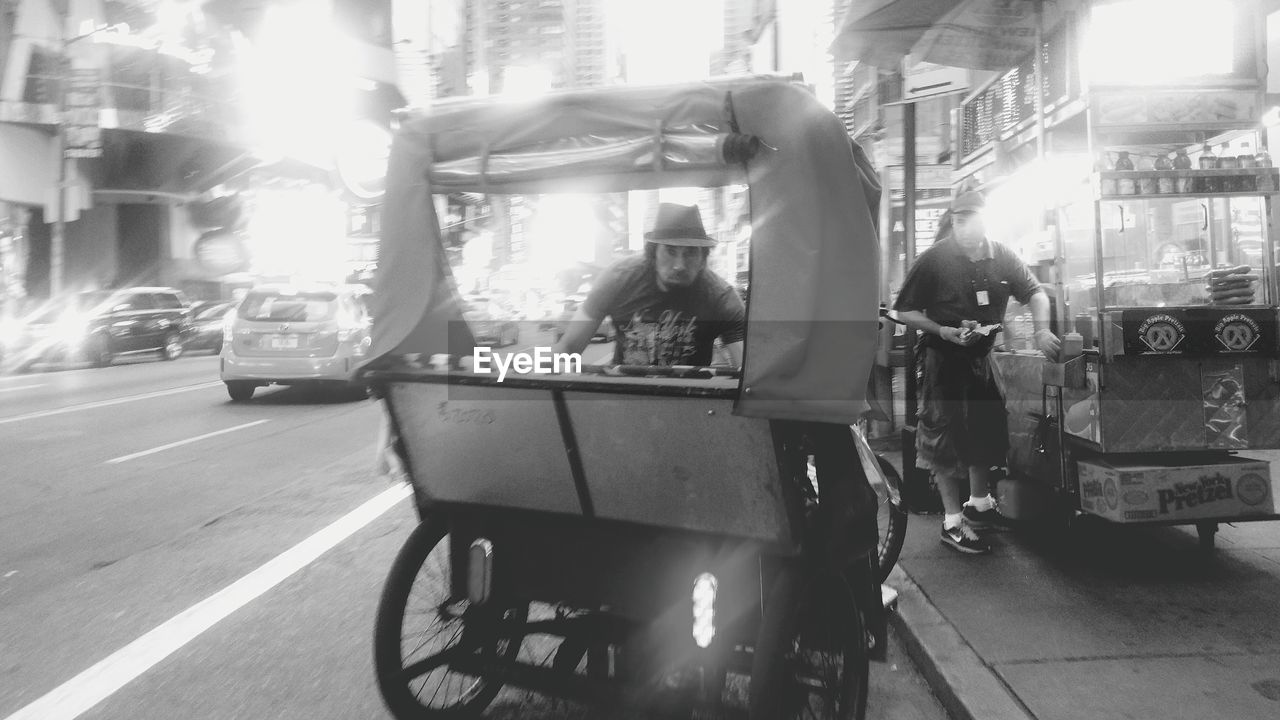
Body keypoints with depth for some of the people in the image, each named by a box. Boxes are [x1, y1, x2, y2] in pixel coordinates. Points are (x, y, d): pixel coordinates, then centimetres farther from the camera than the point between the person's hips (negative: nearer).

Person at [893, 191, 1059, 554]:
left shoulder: (1000, 256, 0)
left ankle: (980, 504, 35)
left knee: (987, 432, 15)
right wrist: (943, 331, -22)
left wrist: (1042, 330, -8)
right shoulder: (933, 260, -14)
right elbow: (904, 310, -10)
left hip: (983, 357, 6)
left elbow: (1035, 292, 8)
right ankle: (952, 521, 8)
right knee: (947, 438, -2)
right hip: (944, 360, -6)